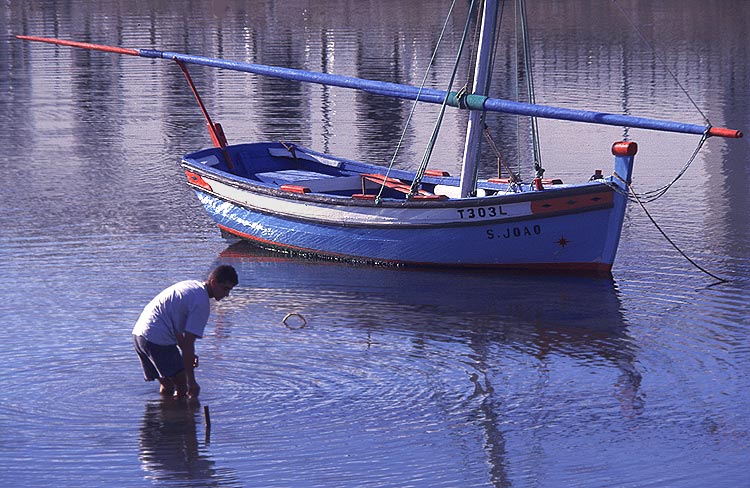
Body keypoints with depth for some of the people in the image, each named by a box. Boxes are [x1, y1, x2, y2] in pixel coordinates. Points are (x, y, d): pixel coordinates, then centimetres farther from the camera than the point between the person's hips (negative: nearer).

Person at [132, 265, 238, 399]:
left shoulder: (192, 286, 18)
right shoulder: (202, 302, -12)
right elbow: (188, 342, -16)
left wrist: (188, 354, 22)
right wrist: (191, 381, -13)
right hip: (158, 339, -10)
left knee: (167, 385, 19)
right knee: (181, 385, -5)